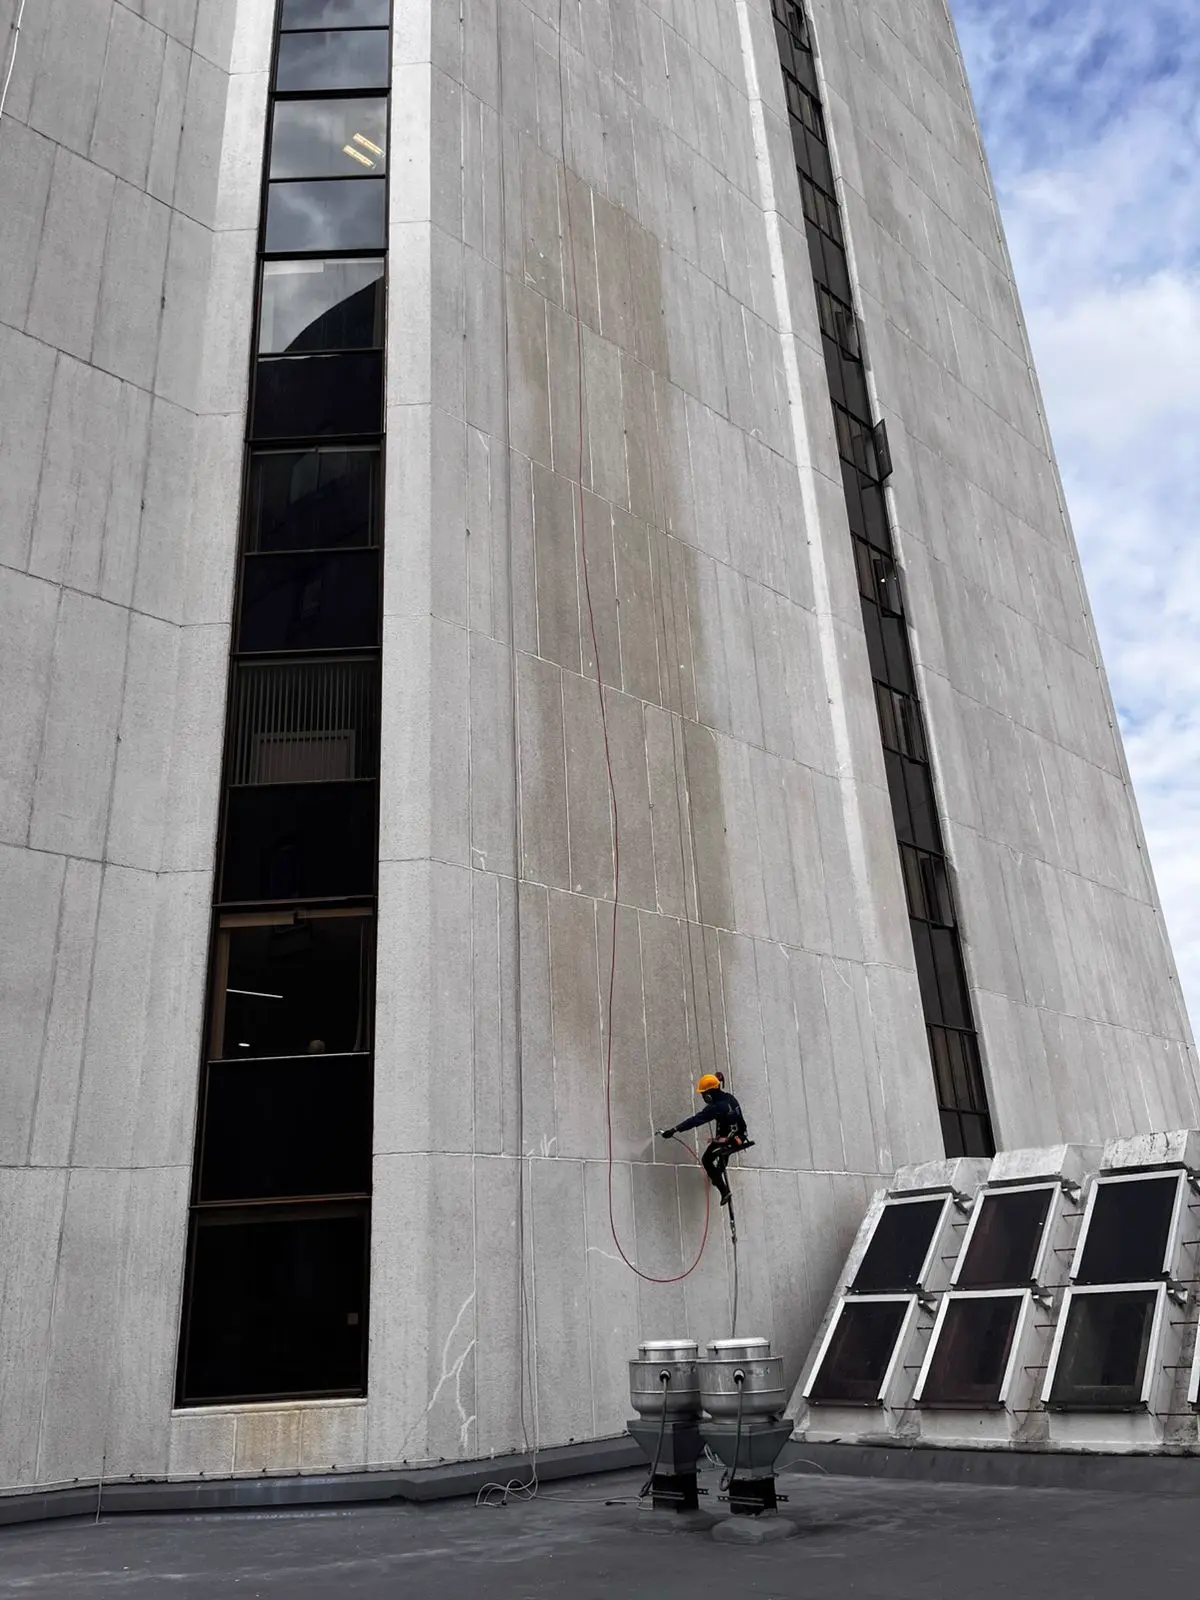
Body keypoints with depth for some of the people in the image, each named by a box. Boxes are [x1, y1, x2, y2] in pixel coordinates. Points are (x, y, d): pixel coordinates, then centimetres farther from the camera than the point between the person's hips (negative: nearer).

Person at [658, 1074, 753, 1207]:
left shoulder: (716, 1107, -26)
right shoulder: (730, 1098, -3)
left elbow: (696, 1120, -31)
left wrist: (674, 1130, -34)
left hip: (729, 1141, -8)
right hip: (740, 1136, 8)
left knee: (706, 1160, 6)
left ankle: (724, 1192, 3)